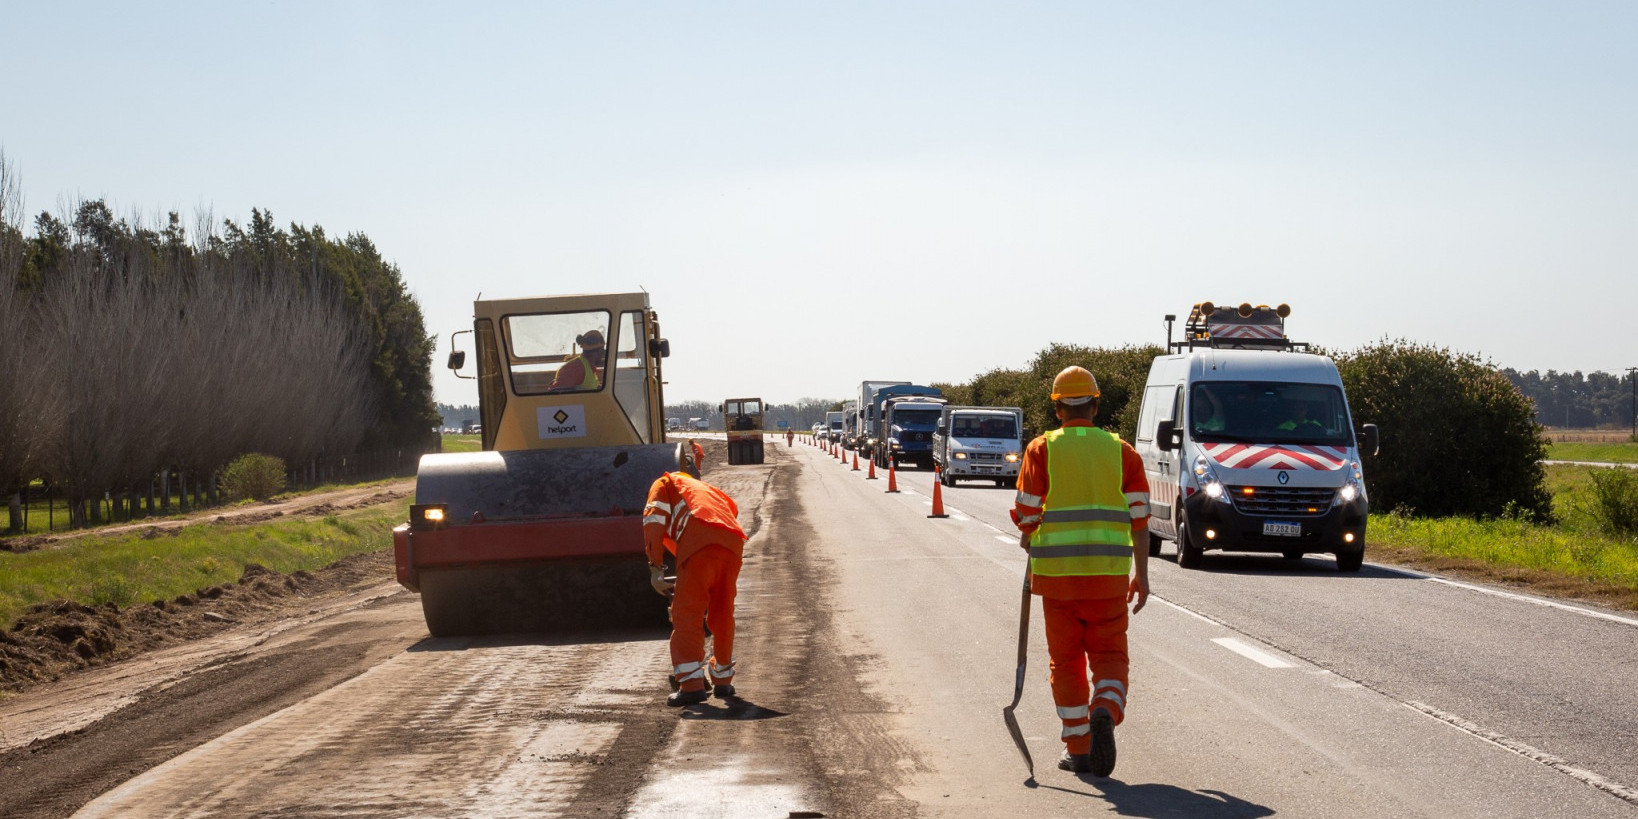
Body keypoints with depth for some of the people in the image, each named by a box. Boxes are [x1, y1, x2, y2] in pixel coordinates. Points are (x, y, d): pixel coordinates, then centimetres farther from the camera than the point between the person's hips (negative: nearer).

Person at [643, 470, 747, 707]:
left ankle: (692, 684, -13)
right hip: (734, 544, 5)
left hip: (699, 544, -5)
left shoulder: (665, 484, 28)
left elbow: (654, 520, 9)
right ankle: (723, 680, 28)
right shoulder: (710, 490, 44)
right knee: (722, 615, 19)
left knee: (687, 615, -4)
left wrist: (655, 568, 3)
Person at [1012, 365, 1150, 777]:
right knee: (1109, 654, 8)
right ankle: (1105, 711, -21)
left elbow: (1025, 511, -4)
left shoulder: (1041, 449, 1)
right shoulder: (1121, 451, 6)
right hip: (1109, 573, 1)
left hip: (1056, 571, -1)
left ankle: (1078, 749, 10)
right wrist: (1142, 574, 7)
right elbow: (1139, 515, 2)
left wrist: (1029, 539, 18)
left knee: (1066, 660, 10)